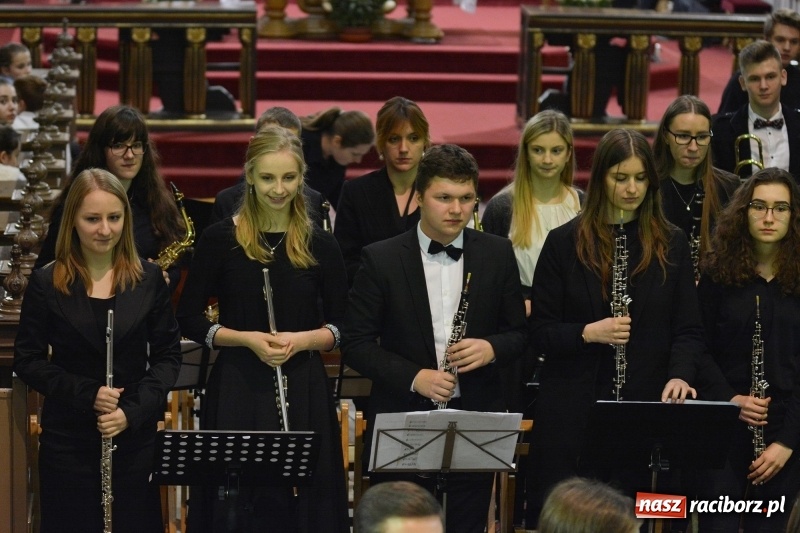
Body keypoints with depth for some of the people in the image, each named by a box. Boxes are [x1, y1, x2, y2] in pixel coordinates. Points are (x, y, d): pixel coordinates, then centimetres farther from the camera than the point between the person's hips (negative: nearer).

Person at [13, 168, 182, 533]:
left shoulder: (148, 280, 2)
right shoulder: (46, 284, -2)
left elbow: (168, 355, 4)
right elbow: (28, 361, -1)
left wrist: (133, 410, -11)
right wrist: (86, 395, -15)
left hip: (136, 435, 1)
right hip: (68, 440, -1)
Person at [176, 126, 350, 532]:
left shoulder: (318, 246, 4)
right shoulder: (220, 240, 0)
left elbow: (342, 325, 8)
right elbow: (189, 320, 1)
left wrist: (301, 340, -12)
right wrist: (246, 339, -14)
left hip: (303, 392, 2)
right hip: (236, 392, -1)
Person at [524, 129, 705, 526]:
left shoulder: (671, 244, 6)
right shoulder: (565, 243, 2)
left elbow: (688, 329, 5)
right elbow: (539, 331, 2)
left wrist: (680, 375, -15)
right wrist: (588, 333, -16)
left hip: (645, 405, 1)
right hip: (571, 409, -1)